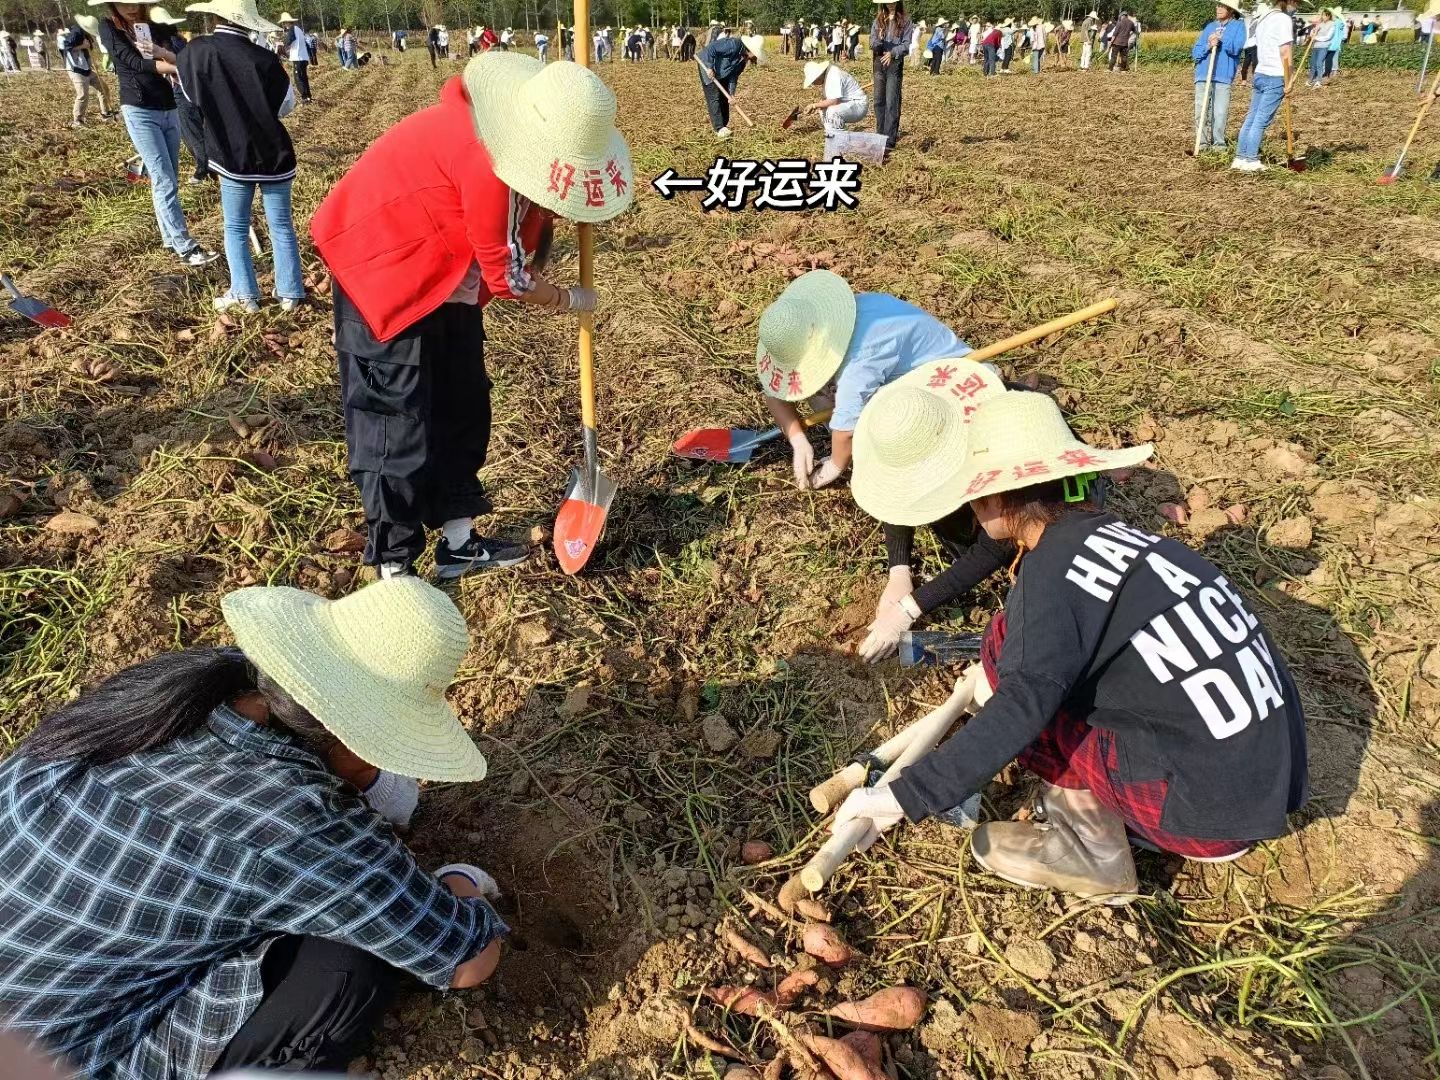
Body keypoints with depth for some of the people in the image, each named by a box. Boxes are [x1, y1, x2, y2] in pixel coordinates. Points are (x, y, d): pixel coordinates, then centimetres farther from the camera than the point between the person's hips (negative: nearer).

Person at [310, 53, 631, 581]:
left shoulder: (529, 140, -6)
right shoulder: (487, 158, -33)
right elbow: (509, 276, -25)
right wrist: (570, 300, -8)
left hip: (450, 276, 9)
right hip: (383, 266, -9)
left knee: (463, 406, 11)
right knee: (396, 419, -6)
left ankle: (458, 541, 22)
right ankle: (393, 565, 5)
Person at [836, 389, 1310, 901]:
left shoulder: (1052, 568, -16)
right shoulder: (1109, 533, 9)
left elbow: (1020, 708, -23)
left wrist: (903, 797, -20)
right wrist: (997, 678, 38)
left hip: (1216, 808, -8)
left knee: (1007, 645, -6)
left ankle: (1089, 850, 0)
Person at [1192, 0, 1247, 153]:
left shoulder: (1238, 25, 7)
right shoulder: (1209, 26, 17)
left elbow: (1236, 48, -7)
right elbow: (1195, 53, 10)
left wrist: (1220, 40, -15)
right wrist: (1208, 46, -9)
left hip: (1223, 77, -3)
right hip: (1203, 75, 3)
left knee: (1220, 114, -6)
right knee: (1200, 112, 0)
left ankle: (1218, 144, 3)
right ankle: (1203, 143, 8)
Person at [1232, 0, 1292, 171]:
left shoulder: (1262, 19, 15)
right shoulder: (1284, 19, -10)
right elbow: (1285, 54, -14)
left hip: (1260, 73, 8)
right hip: (1275, 77, -8)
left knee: (1251, 117, 9)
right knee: (1261, 121, -7)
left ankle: (1240, 158, 9)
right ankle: (1250, 161, -6)